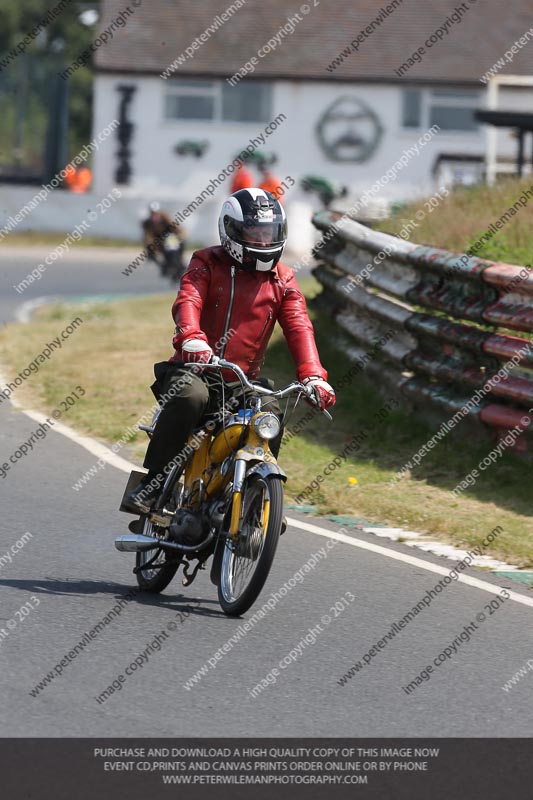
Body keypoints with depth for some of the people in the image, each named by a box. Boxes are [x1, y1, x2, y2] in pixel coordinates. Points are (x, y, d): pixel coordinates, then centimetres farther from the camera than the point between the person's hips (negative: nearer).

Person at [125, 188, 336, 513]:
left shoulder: (283, 281, 13)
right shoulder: (208, 264, 3)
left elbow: (299, 328, 2)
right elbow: (188, 301, -15)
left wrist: (313, 375, -17)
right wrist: (191, 338, -38)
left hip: (243, 382, 3)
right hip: (195, 369, -3)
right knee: (189, 397, -36)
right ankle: (152, 483, -28)